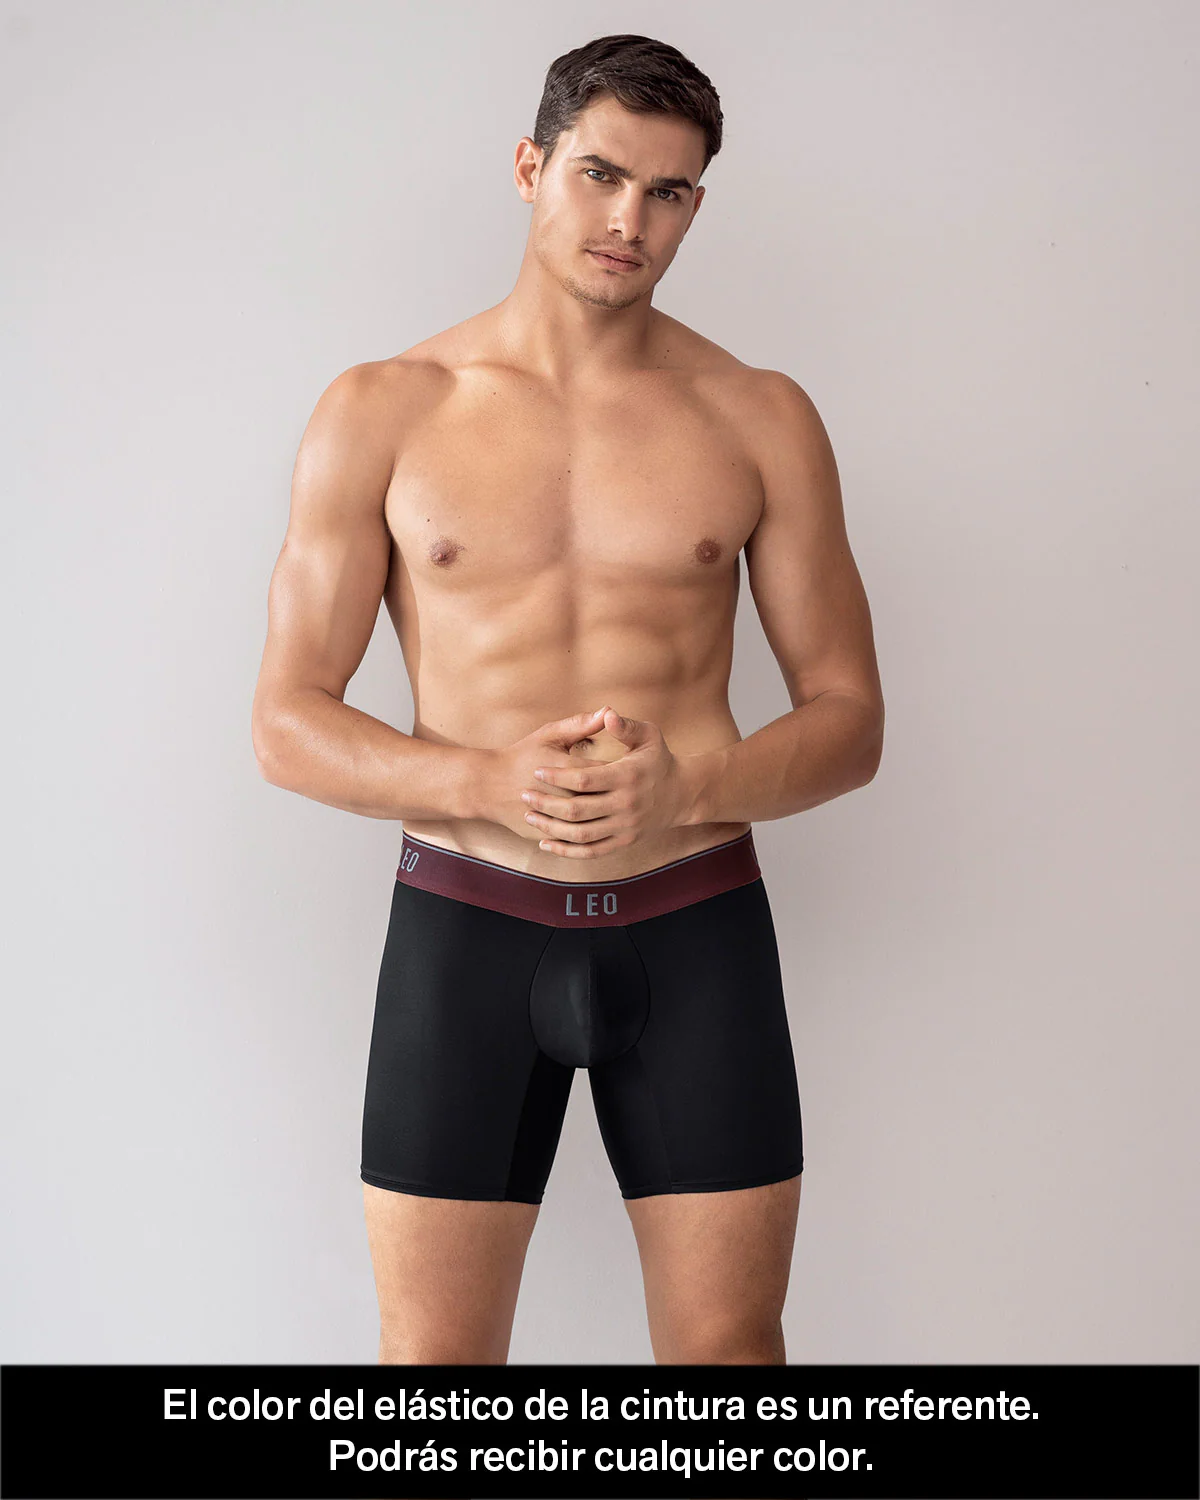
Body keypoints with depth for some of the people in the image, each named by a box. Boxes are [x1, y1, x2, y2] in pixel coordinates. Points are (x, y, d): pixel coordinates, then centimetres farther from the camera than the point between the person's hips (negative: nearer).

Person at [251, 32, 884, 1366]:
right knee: (432, 1357, 5)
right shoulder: (382, 413, 1)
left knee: (730, 1351, 8)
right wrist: (491, 783, -18)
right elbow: (287, 725, 0)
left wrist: (685, 786, -15)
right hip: (465, 923, -1)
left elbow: (849, 717, 5)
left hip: (698, 925, 1)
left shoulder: (761, 421, 4)